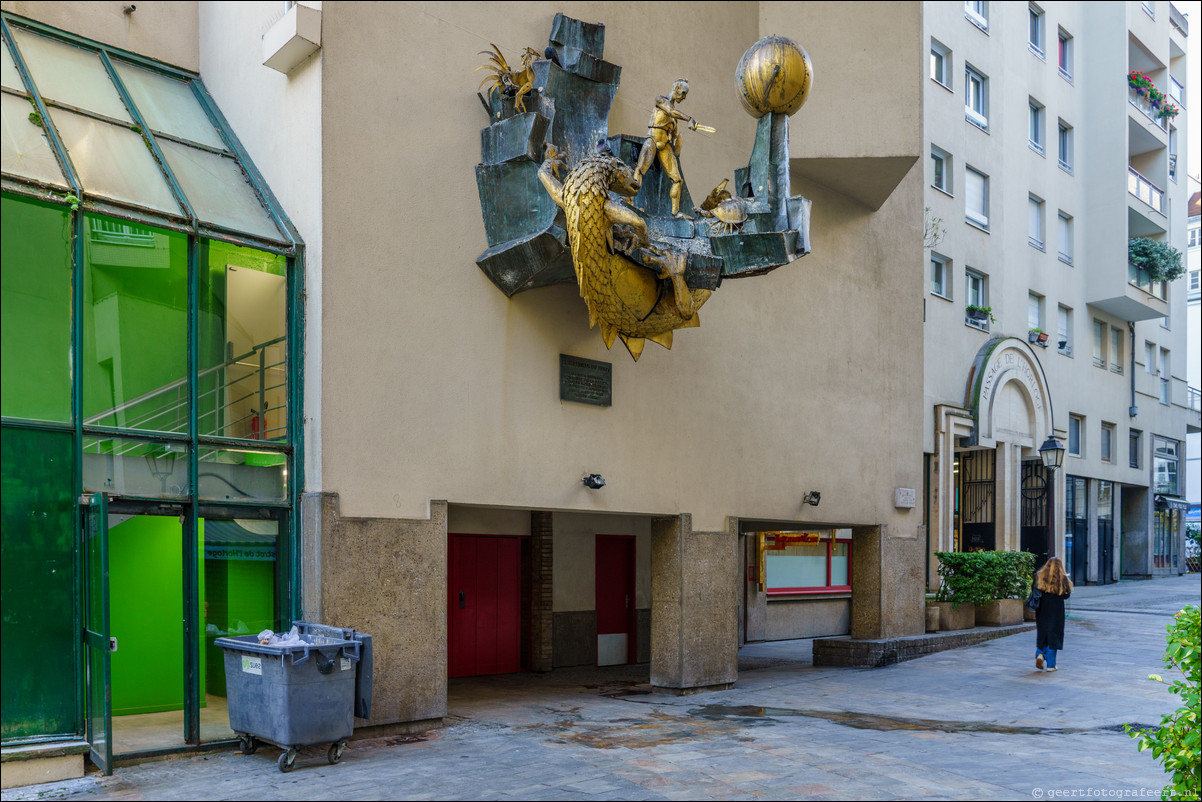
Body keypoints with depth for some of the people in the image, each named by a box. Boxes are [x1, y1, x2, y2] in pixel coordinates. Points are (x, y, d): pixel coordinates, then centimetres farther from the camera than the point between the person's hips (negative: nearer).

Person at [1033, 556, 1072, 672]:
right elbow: (1066, 595, -6)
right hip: (1056, 612, -2)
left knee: (1042, 633, 17)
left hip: (1041, 611, 2)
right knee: (1053, 636, 5)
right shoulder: (1063, 579, -7)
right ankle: (1050, 665, 6)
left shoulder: (1039, 577, 0)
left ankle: (1040, 654, -6)